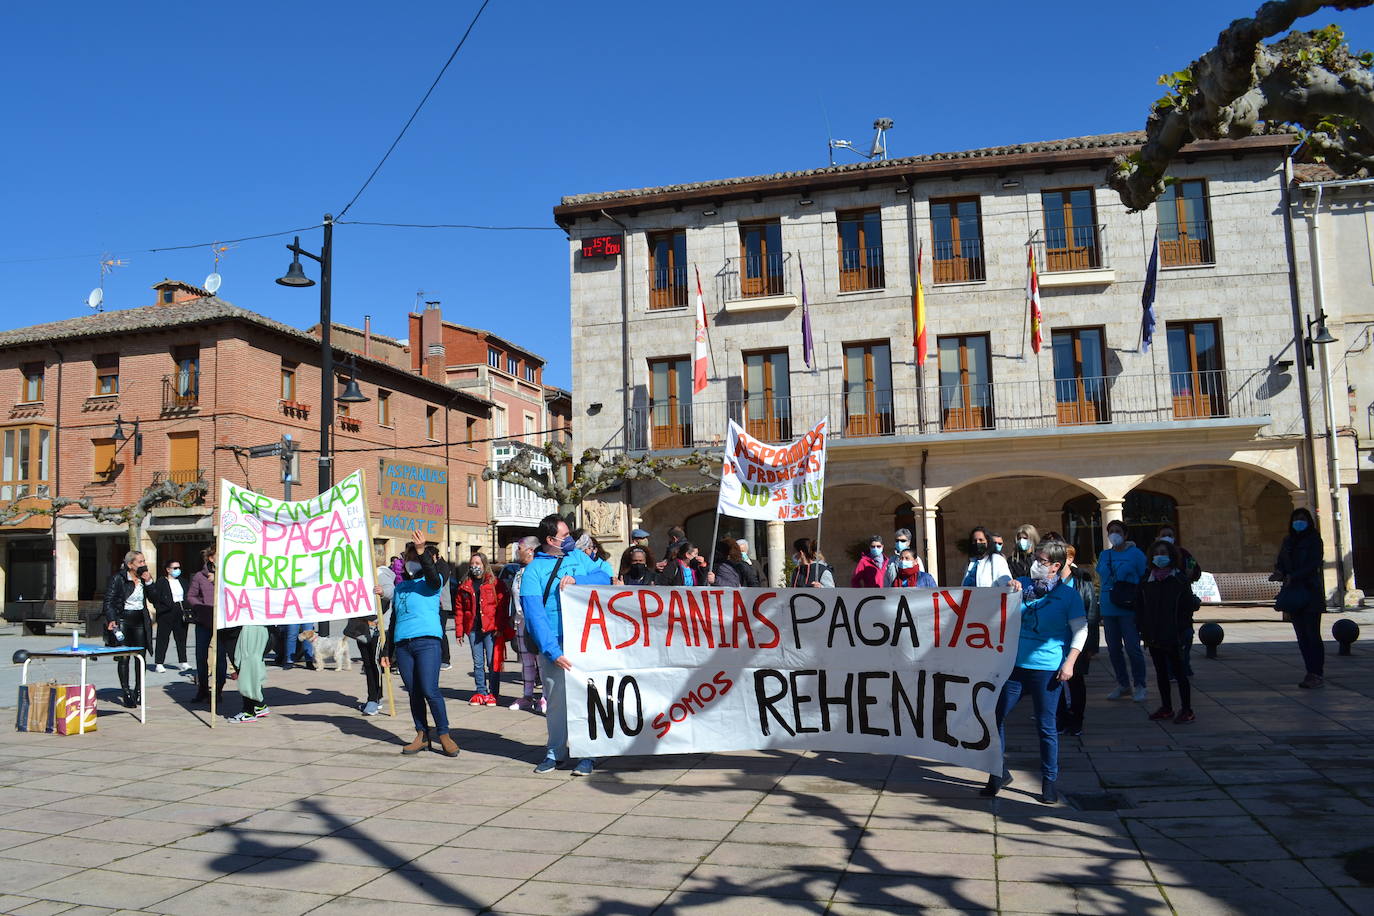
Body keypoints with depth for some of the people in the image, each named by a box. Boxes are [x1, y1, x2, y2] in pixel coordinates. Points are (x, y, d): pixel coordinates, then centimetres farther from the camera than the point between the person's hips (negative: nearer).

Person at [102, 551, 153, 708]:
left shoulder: (144, 579, 11)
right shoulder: (118, 579, -4)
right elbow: (108, 602, -7)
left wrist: (149, 582, -4)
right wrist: (111, 620, -20)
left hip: (140, 621, 5)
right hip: (123, 620, -4)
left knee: (141, 657, 4)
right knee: (124, 657, -6)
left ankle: (139, 691, 15)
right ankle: (126, 692, 0)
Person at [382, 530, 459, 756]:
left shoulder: (431, 582, 6)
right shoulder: (399, 587, 22)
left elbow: (433, 575, -21)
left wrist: (422, 551, -35)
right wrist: (387, 651, 24)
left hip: (427, 640, -5)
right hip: (402, 644, 6)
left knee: (430, 691, -12)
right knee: (414, 693, 6)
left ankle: (443, 734, -1)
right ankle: (422, 736, 13)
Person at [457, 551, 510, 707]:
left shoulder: (496, 584, 1)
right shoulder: (465, 586, 13)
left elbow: (503, 606, -4)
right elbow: (460, 609, 12)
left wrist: (500, 628, -11)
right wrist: (459, 631, 5)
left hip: (491, 629, -4)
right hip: (473, 629, 4)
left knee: (493, 663, -3)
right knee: (478, 663, 8)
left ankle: (493, 694, 5)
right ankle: (481, 693, 16)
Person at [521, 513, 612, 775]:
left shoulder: (578, 556, 10)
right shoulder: (534, 569, -2)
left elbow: (604, 577, 4)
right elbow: (534, 614, -10)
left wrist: (576, 579, -14)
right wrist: (552, 651, -19)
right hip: (553, 645, -1)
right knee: (556, 699, 7)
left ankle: (588, 755, 7)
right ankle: (556, 751, 23)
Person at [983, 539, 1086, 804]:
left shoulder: (1068, 594, -2)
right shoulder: (1022, 584, 10)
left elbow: (1080, 630, -4)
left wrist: (1069, 663, -12)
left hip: (1047, 669, -4)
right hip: (1014, 664, 4)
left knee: (1046, 727, 3)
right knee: (994, 716, 2)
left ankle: (1049, 781, 18)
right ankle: (999, 773, 18)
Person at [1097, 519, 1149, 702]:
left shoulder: (1135, 553, -2)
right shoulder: (1104, 555, 13)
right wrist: (1100, 598, 13)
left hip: (1129, 610, -6)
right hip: (1108, 610, 6)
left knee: (1132, 649, -7)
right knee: (1113, 649, 9)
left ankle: (1139, 686, 5)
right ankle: (1123, 685, 20)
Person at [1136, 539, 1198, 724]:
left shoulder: (1180, 580, -4)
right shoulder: (1147, 581, 8)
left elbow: (1188, 606, -5)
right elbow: (1140, 608, 10)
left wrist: (1184, 629, -11)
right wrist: (1143, 629, 3)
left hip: (1173, 636, -5)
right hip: (1153, 636, 5)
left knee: (1179, 672, 1)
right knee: (1161, 672, 12)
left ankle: (1186, 710, 8)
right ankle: (1166, 707, 22)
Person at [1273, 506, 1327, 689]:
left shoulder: (1314, 540, -2)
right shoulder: (1288, 541, 14)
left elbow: (1314, 564, -13)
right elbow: (1280, 563, 13)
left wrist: (1292, 576, -22)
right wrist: (1279, 572, -9)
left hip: (1311, 592, -6)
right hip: (1294, 593, 6)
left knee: (1312, 634, -7)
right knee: (1301, 636, 6)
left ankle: (1318, 675, -3)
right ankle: (1311, 673, 12)